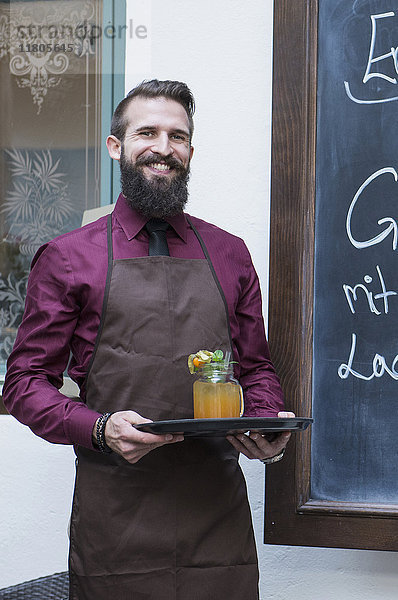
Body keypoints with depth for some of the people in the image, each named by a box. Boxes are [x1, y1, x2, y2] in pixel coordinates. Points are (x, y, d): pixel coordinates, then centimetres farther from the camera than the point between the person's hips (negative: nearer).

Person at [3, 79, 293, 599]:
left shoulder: (230, 256, 13)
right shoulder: (68, 259, 4)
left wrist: (268, 423, -3)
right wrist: (101, 429, -15)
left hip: (218, 512, 3)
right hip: (115, 516, -2)